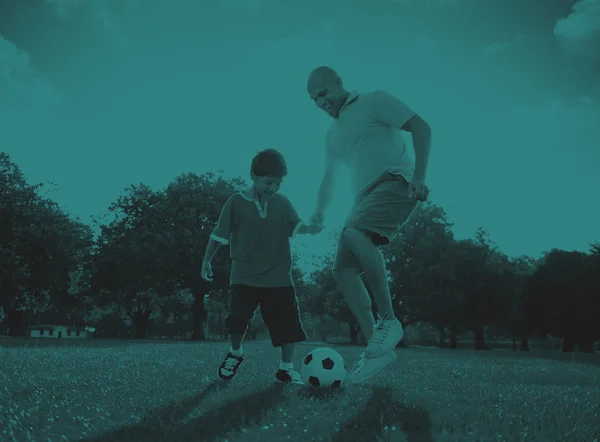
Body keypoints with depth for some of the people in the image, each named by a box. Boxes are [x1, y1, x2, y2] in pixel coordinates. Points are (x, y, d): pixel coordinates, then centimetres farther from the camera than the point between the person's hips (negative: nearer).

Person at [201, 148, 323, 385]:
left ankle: (286, 368, 10)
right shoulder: (237, 202, -5)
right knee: (238, 317, -3)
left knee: (287, 322, -2)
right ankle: (235, 353, 26)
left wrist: (308, 228, -19)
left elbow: (295, 226, 4)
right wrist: (207, 260, 2)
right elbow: (220, 234, 1)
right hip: (245, 276, -2)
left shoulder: (283, 203, 2)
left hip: (278, 276, 2)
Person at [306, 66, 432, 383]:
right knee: (343, 271, -7)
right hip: (366, 197, 8)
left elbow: (420, 127, -5)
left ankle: (388, 321, -24)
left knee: (354, 234, -35)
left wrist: (419, 175, -16)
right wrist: (319, 213, 17)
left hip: (395, 182, -8)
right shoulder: (332, 133, 25)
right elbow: (329, 178, 32)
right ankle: (376, 347, -4)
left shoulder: (374, 101, 3)